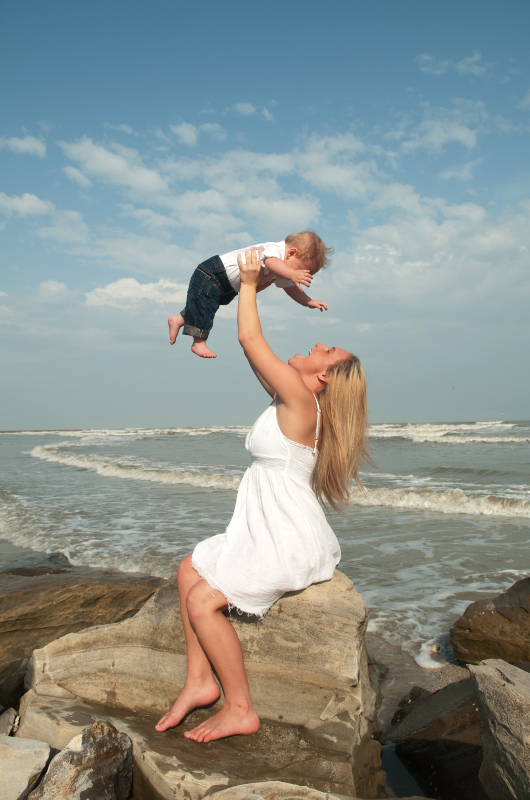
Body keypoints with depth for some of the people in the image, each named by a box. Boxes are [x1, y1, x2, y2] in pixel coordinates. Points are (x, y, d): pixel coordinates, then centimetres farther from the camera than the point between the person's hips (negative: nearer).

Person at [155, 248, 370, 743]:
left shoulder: (301, 398, -19)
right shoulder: (293, 400, 8)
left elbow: (250, 339, -17)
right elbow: (254, 348, 16)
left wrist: (249, 282, -4)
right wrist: (249, 287, 17)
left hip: (290, 543, -10)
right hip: (268, 531, 10)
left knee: (202, 602, -13)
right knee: (190, 570, 12)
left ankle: (240, 711, 3)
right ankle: (200, 679, 15)